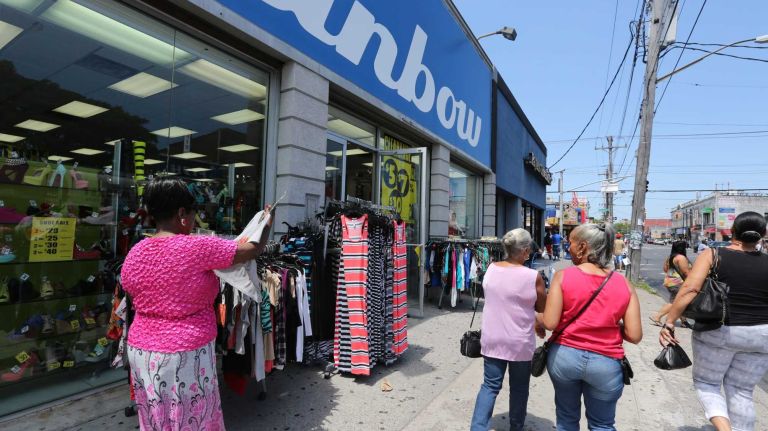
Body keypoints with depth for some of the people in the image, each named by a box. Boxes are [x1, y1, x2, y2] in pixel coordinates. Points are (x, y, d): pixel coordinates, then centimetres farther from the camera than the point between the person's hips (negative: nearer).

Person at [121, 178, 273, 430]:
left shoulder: (134, 254, 0)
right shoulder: (198, 247, -19)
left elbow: (136, 302, 10)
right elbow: (251, 250, -9)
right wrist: (267, 223, 9)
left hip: (141, 351, 7)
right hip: (185, 355, -6)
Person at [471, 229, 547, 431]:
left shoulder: (491, 269, -4)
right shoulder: (533, 277, -17)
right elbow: (542, 308, -4)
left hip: (492, 339, 3)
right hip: (520, 342, -3)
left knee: (490, 385, 12)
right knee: (519, 389, 17)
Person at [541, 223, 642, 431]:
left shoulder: (563, 276, -12)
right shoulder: (624, 284, -4)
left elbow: (550, 323, -16)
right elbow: (634, 336, -6)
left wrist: (537, 319, 5)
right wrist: (612, 324, 12)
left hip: (564, 356, -1)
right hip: (606, 363, 1)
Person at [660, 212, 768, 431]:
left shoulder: (712, 255, -8)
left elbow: (690, 289, -20)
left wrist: (669, 324, -17)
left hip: (717, 332, -3)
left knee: (705, 382, 15)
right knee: (742, 390, 17)